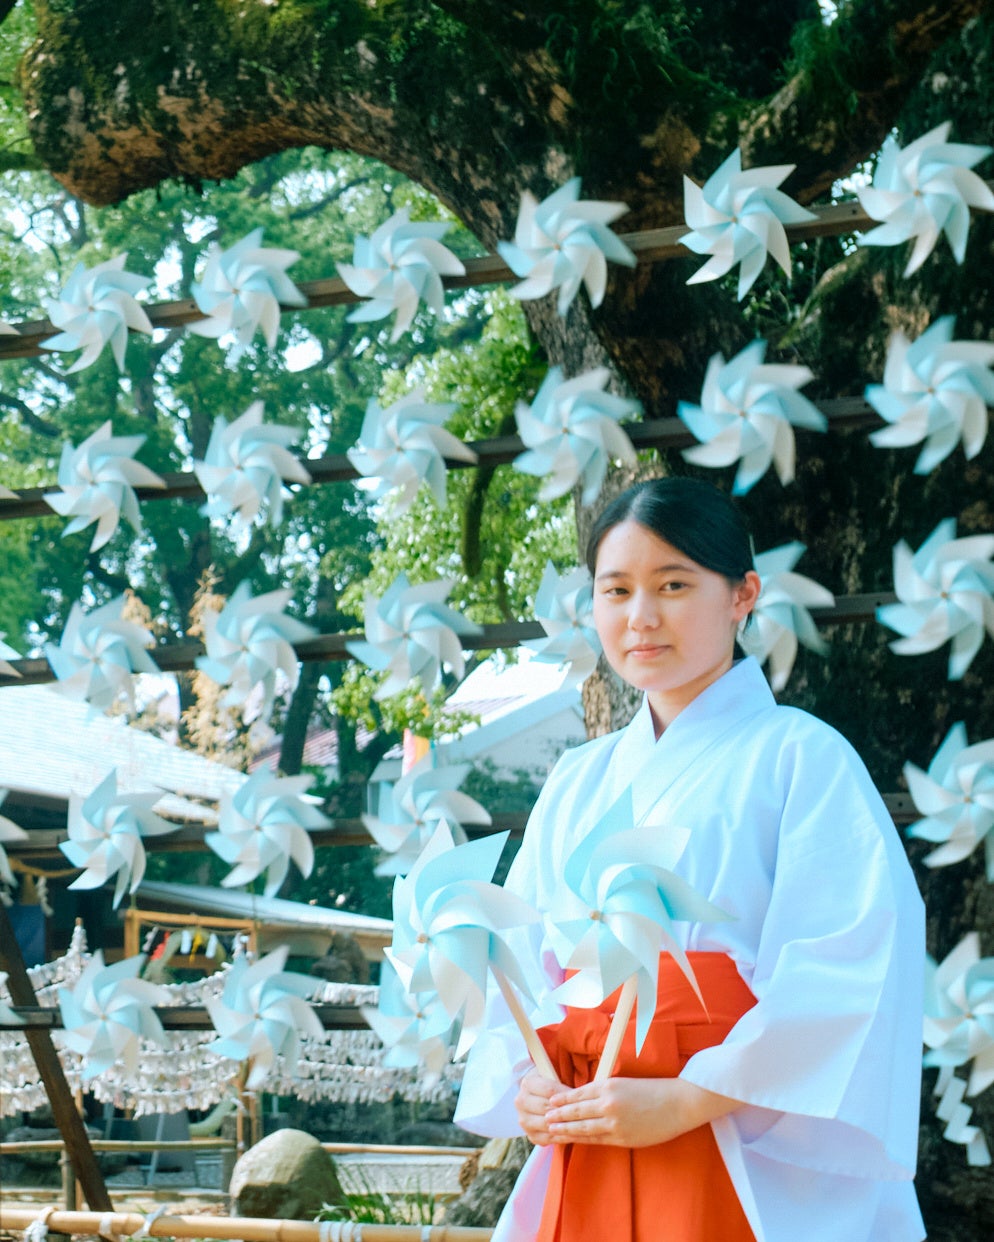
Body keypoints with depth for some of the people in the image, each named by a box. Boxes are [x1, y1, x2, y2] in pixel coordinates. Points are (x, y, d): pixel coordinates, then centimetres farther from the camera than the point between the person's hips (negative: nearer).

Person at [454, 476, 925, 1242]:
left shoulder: (800, 758, -4)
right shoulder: (579, 783, 14)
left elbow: (853, 970, -14)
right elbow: (523, 956, 13)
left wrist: (687, 1101, -17)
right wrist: (525, 1080, -7)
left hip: (752, 1166, -5)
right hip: (585, 1163, 5)